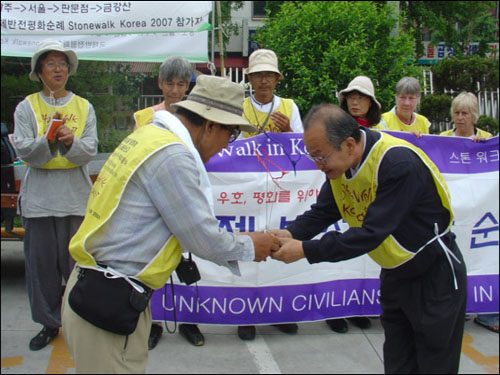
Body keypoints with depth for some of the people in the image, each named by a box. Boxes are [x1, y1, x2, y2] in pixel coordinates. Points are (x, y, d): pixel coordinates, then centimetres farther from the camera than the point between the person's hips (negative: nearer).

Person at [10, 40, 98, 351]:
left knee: (76, 260, 4)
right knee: (42, 261, 5)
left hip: (76, 196, 0)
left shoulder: (84, 107, 9)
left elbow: (90, 150, -3)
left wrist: (70, 142, -23)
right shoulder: (27, 107, 6)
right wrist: (49, 139, -23)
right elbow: (24, 151, -5)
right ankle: (50, 323, 20)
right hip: (39, 195, 0)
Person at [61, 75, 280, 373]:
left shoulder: (153, 135, 10)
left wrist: (239, 243, 16)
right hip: (108, 303, -9)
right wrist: (248, 247, 3)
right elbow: (202, 238, -15)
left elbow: (187, 223, 16)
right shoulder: (171, 155, -20)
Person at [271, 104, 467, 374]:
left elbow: (372, 232, -34)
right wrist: (291, 234, -23)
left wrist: (305, 250, -34)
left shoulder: (400, 163, -32)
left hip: (435, 275, -7)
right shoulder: (340, 162, -7)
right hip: (394, 273, 7)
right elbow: (322, 212, -3)